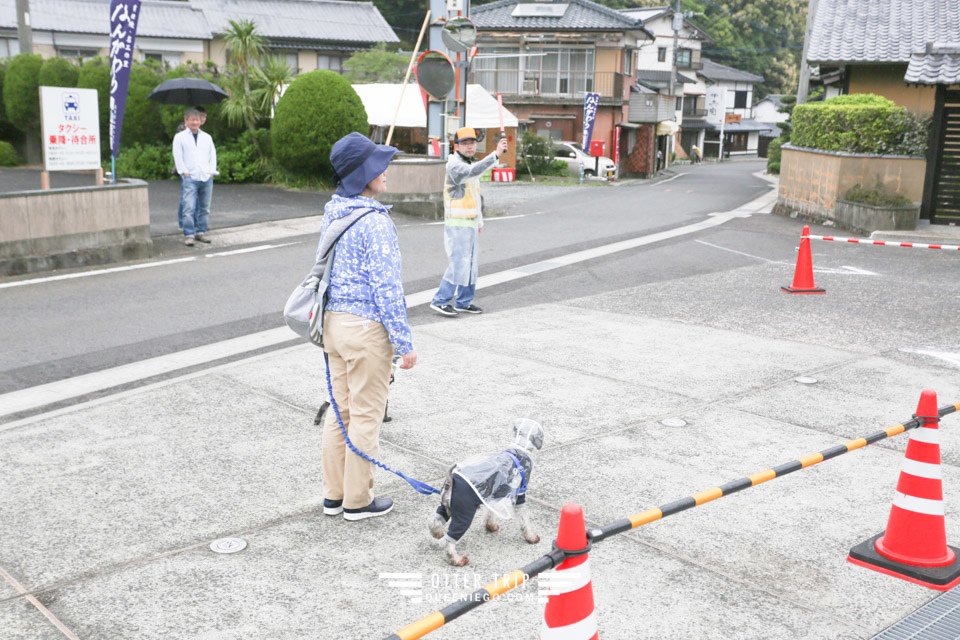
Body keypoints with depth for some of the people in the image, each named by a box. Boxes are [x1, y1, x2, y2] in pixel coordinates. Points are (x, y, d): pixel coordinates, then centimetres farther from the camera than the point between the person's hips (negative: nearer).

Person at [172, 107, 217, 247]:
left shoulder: (207, 137, 18)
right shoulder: (180, 137, 7)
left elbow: (213, 154, 15)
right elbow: (177, 156, 0)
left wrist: (211, 171, 2)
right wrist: (184, 171, -9)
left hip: (206, 178, 4)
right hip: (189, 178, -4)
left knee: (204, 208, 7)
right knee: (188, 208, -12)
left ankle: (201, 232, 16)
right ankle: (188, 235, -10)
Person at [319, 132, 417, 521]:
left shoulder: (332, 214, 7)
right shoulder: (374, 222, -19)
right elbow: (386, 287, -20)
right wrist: (404, 343, -14)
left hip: (334, 321, 8)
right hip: (367, 327, -8)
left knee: (340, 410, 17)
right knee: (366, 416, 5)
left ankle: (334, 494, 27)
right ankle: (357, 501, 17)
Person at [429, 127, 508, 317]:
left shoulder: (469, 164, 16)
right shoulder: (455, 164, -15)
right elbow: (474, 171, -37)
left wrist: (479, 220, 23)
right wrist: (496, 154, -45)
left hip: (469, 223, 9)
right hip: (457, 224, -9)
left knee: (471, 263, 11)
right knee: (459, 263, -11)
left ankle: (463, 302, 20)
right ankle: (440, 301, -3)